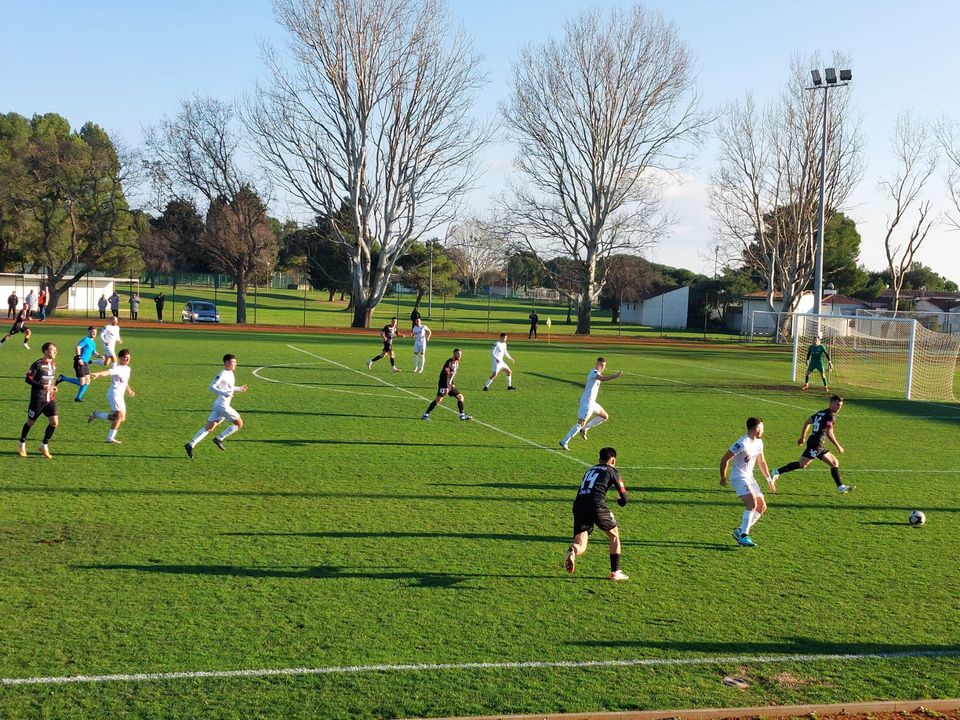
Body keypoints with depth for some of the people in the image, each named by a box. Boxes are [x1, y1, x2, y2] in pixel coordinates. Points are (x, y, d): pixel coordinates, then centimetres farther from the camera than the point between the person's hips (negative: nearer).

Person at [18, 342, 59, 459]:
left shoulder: (53, 365, 10)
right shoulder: (38, 364, -12)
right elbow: (27, 379, -13)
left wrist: (53, 387, 6)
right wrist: (42, 386, -21)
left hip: (50, 400, 6)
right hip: (38, 399, -6)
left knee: (54, 422, -7)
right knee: (30, 422, 7)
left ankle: (44, 446, 8)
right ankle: (21, 445, 27)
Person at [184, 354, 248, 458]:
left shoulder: (230, 373, 14)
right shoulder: (222, 374, -15)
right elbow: (212, 387, -21)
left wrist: (239, 388, 31)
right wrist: (224, 393, -32)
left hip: (218, 406, 9)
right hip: (222, 405, -9)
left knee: (208, 428, 7)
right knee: (239, 423, 1)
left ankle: (191, 445, 3)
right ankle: (219, 439, 3)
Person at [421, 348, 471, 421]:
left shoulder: (456, 362, 13)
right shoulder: (450, 362, -16)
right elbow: (447, 375, -22)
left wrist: (452, 384, 18)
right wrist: (447, 387, -27)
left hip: (449, 385, 10)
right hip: (444, 384, -10)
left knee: (460, 397, 10)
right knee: (439, 399, -20)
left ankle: (462, 415, 17)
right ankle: (426, 414, -17)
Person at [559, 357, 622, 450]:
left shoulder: (595, 373, 14)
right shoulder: (594, 372, -18)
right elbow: (602, 379, -41)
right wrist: (616, 376, -45)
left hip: (591, 403, 11)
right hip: (587, 403, -11)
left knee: (605, 417, 18)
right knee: (581, 424, -10)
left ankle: (584, 429, 19)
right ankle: (564, 442, -5)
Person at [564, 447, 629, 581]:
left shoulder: (589, 470, 28)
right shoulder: (612, 471, 11)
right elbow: (624, 500, 10)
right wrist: (620, 500, 33)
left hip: (578, 507, 4)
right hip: (597, 507, -4)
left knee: (581, 546, 2)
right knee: (614, 535, 21)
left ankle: (572, 551, -34)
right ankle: (615, 572, 20)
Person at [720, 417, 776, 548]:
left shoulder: (758, 443, 8)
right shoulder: (742, 444, -20)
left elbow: (761, 461, 23)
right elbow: (724, 459, -16)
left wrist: (769, 479, 21)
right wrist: (723, 478, -12)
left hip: (749, 478, 9)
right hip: (739, 478, -9)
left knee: (762, 506, 6)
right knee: (752, 503, -25)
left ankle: (740, 531, 11)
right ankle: (743, 536, -25)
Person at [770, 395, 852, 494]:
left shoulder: (821, 413, 18)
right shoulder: (830, 415, -9)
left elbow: (807, 422, 23)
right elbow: (829, 433, -17)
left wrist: (802, 437, 28)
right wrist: (838, 447, -10)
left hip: (819, 445, 10)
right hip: (816, 444, -10)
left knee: (835, 463, 13)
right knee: (802, 465, -14)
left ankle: (841, 487, 13)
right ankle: (777, 472, -11)